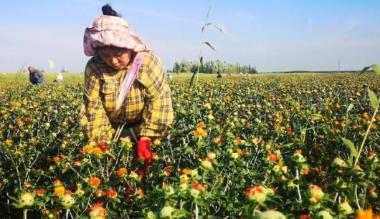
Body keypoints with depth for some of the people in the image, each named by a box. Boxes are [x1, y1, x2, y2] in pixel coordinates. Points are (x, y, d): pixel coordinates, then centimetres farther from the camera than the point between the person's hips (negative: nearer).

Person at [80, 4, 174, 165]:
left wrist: (145, 139, -28)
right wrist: (100, 143, -23)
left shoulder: (148, 62, -24)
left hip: (141, 125, -1)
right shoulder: (94, 67, -18)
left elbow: (158, 101, -24)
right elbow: (93, 106, -16)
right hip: (110, 127, 2)